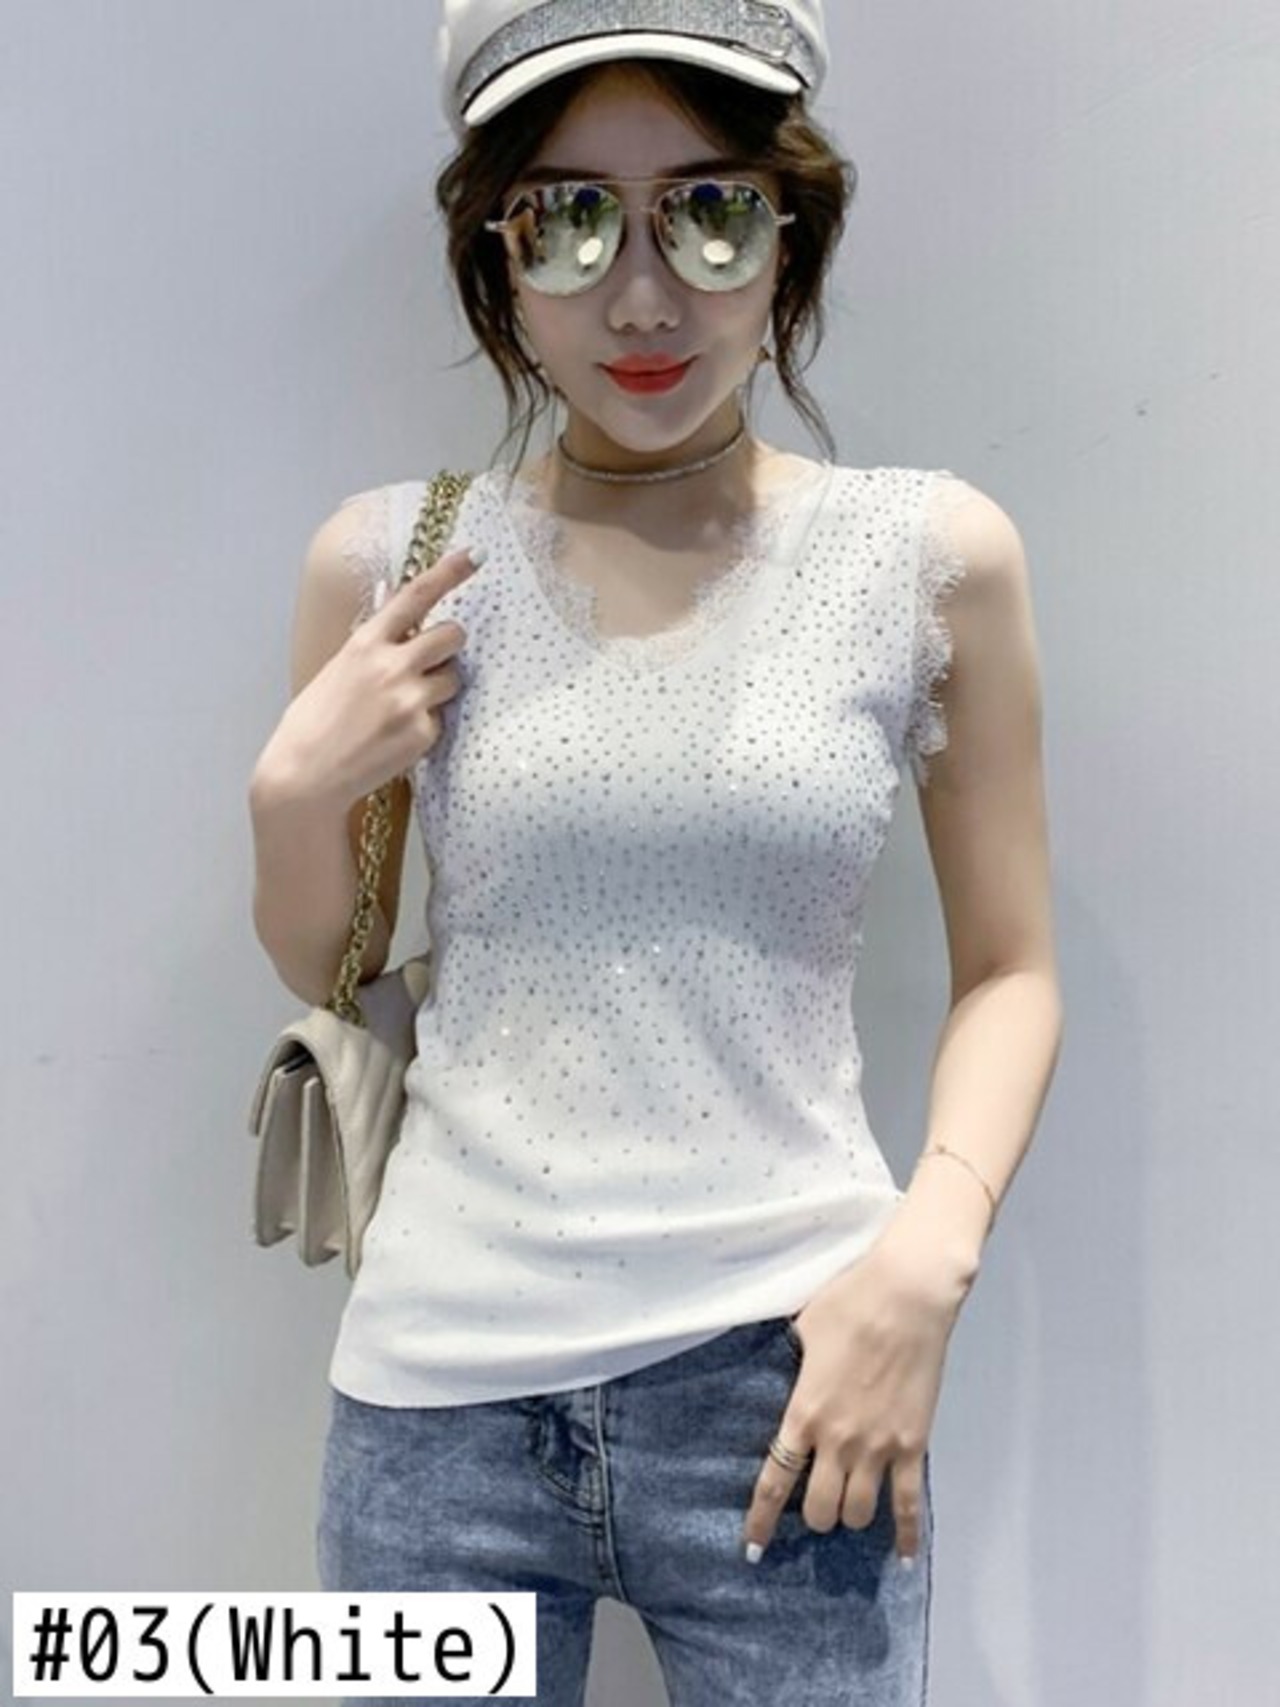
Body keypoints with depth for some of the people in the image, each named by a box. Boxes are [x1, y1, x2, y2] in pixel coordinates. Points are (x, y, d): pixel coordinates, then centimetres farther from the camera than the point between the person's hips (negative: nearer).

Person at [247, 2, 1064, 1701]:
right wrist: (298, 789, -7)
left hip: (786, 1366, -1)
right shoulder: (391, 561, 0)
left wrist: (928, 1254, -10)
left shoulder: (935, 555, -3)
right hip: (443, 1378, 2)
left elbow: (1010, 968, 3)